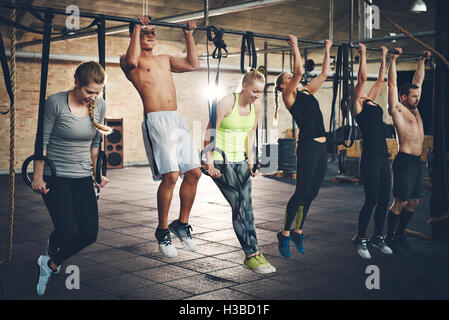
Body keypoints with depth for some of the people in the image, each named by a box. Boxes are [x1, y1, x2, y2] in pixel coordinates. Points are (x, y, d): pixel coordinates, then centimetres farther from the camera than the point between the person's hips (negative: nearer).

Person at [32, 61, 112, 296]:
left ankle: (51, 264, 23)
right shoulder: (55, 103, -14)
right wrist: (38, 177, -8)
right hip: (55, 177, -5)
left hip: (83, 177, 5)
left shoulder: (99, 106, 0)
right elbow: (42, 142, -8)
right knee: (67, 233, -15)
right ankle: (52, 247, 22)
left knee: (90, 233, -3)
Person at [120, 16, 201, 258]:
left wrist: (189, 35, 28)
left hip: (178, 120, 7)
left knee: (194, 173, 2)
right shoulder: (128, 60, 5)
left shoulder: (164, 59, 26)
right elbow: (132, 61, -19)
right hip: (156, 121, -7)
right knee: (170, 176, -17)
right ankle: (162, 231, 0)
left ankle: (182, 224, 19)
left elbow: (193, 64, 28)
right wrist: (137, 29, -9)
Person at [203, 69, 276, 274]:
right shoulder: (226, 103, -15)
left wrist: (251, 161, 12)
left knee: (246, 208, 1)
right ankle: (252, 255, -6)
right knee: (239, 207, -10)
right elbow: (209, 133, -14)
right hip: (221, 163, -6)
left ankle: (251, 256, 7)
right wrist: (210, 163, -18)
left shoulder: (255, 108, 4)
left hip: (240, 162, 6)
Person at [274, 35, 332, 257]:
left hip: (321, 148, 8)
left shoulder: (307, 92, 20)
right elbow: (299, 71, -14)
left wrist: (327, 50, 28)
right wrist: (295, 47, -6)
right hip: (307, 147, -8)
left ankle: (298, 232, 21)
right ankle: (285, 234, 6)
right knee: (302, 192, -6)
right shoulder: (289, 96, -2)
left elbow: (324, 74, 25)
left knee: (311, 194, 10)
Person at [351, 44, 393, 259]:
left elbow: (381, 79, 25)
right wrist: (363, 54, -3)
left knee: (384, 199, 9)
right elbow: (362, 78, -10)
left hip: (383, 156, 8)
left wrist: (384, 56, 29)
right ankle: (360, 239, 9)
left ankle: (378, 237, 23)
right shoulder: (358, 104, -2)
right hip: (370, 156, -8)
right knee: (372, 200, -5)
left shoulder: (372, 101, 18)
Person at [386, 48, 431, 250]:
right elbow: (392, 84, -8)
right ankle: (389, 237, 7)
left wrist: (423, 61, 28)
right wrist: (393, 59, -7)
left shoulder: (414, 109, 16)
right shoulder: (397, 109, -4)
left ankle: (400, 234, 23)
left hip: (417, 161, 8)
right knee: (400, 202, -4)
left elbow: (418, 81, 24)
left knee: (414, 201, 11)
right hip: (404, 161, -8)